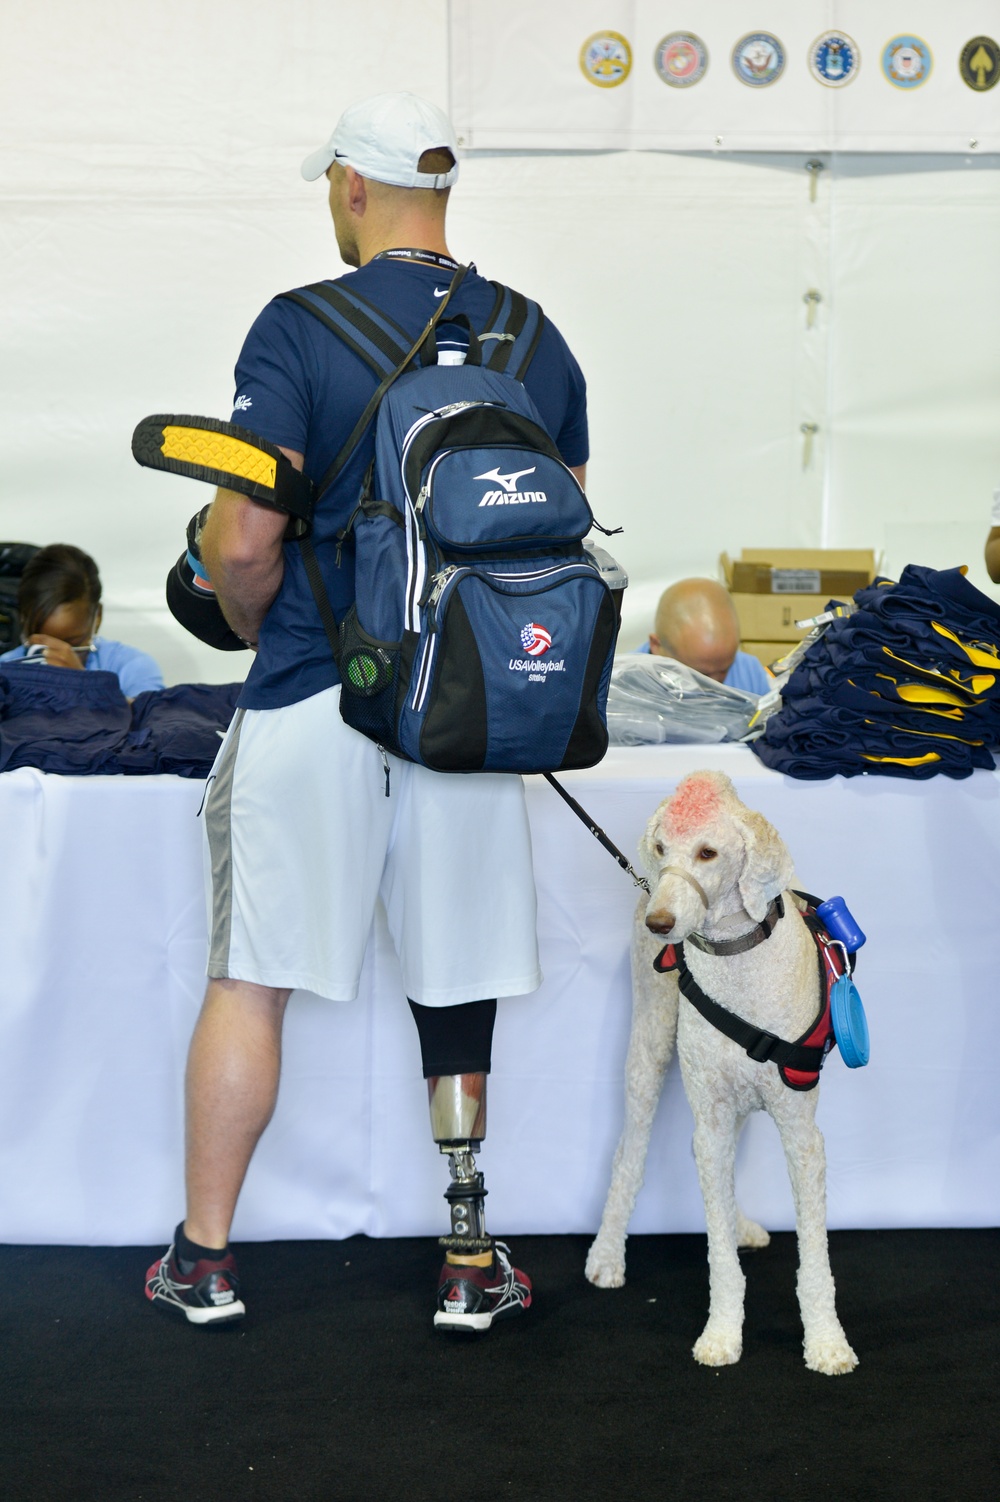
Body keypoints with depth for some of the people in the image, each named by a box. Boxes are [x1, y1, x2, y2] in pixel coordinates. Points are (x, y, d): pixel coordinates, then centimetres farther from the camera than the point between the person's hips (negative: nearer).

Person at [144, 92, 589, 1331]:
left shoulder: (300, 328, -9)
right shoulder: (537, 339, 7)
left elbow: (245, 541, -14)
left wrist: (253, 624, 6)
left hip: (316, 700, -4)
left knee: (250, 978, 9)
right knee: (456, 985, 13)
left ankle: (203, 1260, 19)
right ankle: (472, 1261, 20)